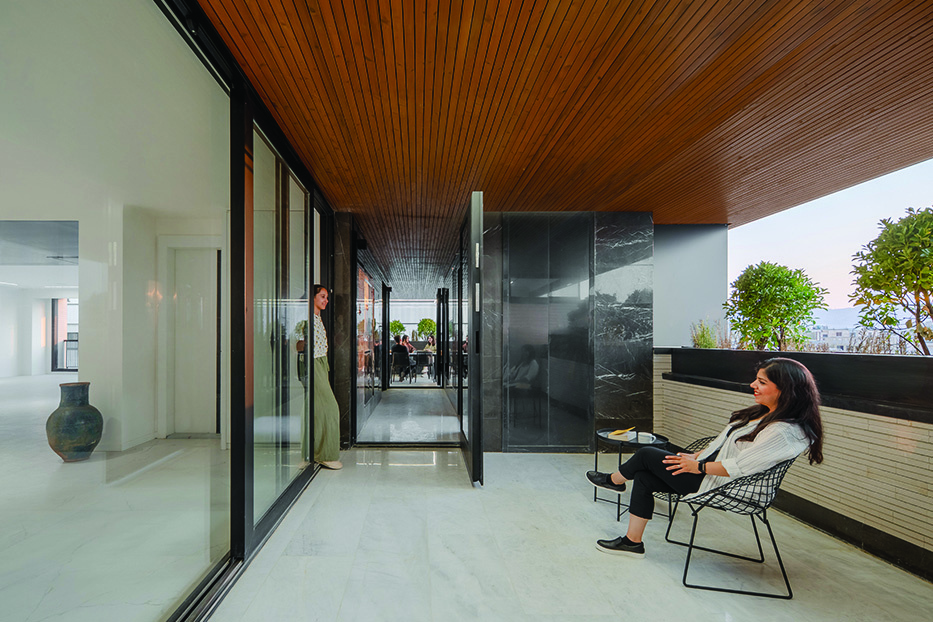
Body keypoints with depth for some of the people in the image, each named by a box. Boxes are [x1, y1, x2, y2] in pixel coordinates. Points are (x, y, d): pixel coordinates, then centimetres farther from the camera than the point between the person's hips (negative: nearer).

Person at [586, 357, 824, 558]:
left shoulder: (784, 432, -23)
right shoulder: (766, 415, 8)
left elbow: (739, 466, -27)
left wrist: (698, 466, -16)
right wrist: (697, 456, 10)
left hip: (721, 486, -10)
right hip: (709, 468, 10)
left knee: (646, 455, -6)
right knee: (643, 478, 1)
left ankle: (614, 480, 25)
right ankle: (633, 542, 12)